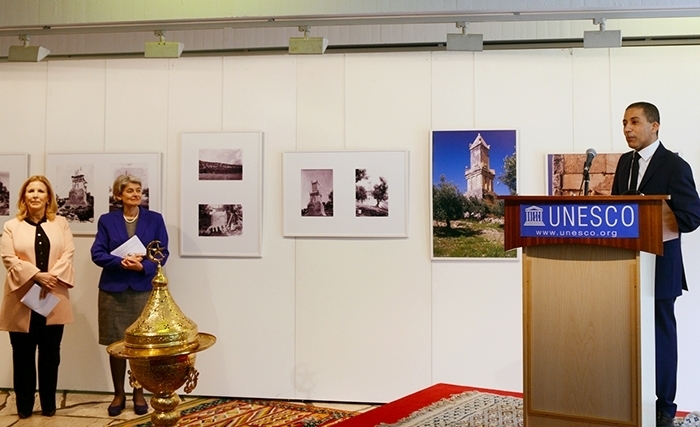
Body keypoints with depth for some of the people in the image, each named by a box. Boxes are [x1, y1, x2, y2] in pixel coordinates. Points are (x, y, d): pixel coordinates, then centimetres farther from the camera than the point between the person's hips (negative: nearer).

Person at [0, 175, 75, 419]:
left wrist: (53, 276, -16)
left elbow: (68, 254, 0)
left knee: (50, 354, 8)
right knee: (23, 355, 5)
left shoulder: (61, 224, 10)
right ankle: (24, 405, 16)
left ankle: (49, 404, 18)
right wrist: (36, 275, -18)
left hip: (53, 299, 1)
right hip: (22, 300, -1)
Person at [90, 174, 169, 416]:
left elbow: (162, 253, 0)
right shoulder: (106, 220, 5)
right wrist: (121, 262, -18)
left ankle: (139, 394, 18)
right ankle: (119, 394, 19)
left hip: (144, 289, 0)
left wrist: (143, 266, -17)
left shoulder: (155, 219, 5)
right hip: (113, 290, 0)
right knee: (116, 344, 5)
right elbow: (97, 253, -2)